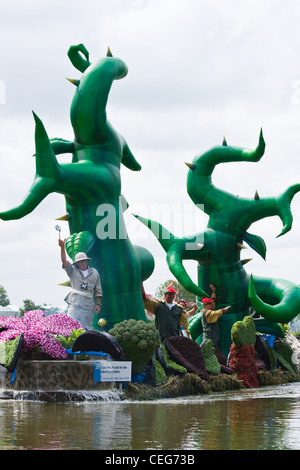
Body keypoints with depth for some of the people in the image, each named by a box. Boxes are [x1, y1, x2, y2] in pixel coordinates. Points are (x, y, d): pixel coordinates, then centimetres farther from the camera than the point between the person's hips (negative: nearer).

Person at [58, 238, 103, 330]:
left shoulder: (94, 273, 12)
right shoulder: (73, 271, 8)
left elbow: (98, 290, 16)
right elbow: (64, 261, -8)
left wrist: (98, 304, 9)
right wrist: (62, 247, -23)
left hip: (88, 305, 2)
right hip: (74, 304, -2)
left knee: (87, 328, 3)